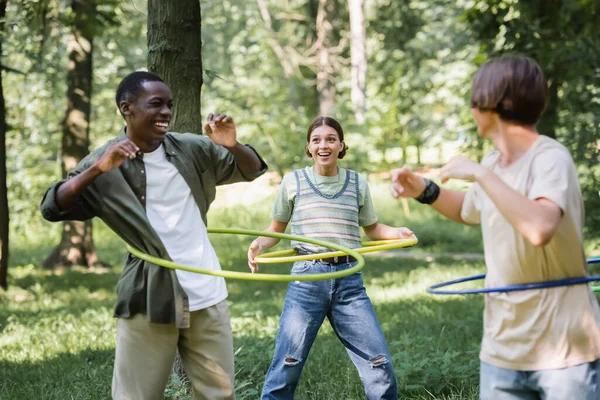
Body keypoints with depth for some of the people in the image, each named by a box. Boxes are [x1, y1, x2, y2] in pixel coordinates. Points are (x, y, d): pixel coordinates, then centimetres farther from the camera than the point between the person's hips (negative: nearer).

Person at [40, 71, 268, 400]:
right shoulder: (106, 163, -4)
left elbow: (252, 171, 12)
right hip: (149, 298, -3)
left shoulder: (192, 149, 3)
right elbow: (52, 208, -13)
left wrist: (232, 145, -11)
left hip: (206, 294, 3)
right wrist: (99, 169, -28)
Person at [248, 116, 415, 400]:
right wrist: (259, 244, -7)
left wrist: (397, 233, 2)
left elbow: (372, 229, 21)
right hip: (307, 278, -2)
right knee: (287, 366, -4)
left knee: (379, 363, 1)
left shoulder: (357, 183, 9)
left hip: (349, 281, 2)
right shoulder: (293, 181, 4)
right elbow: (276, 229, 13)